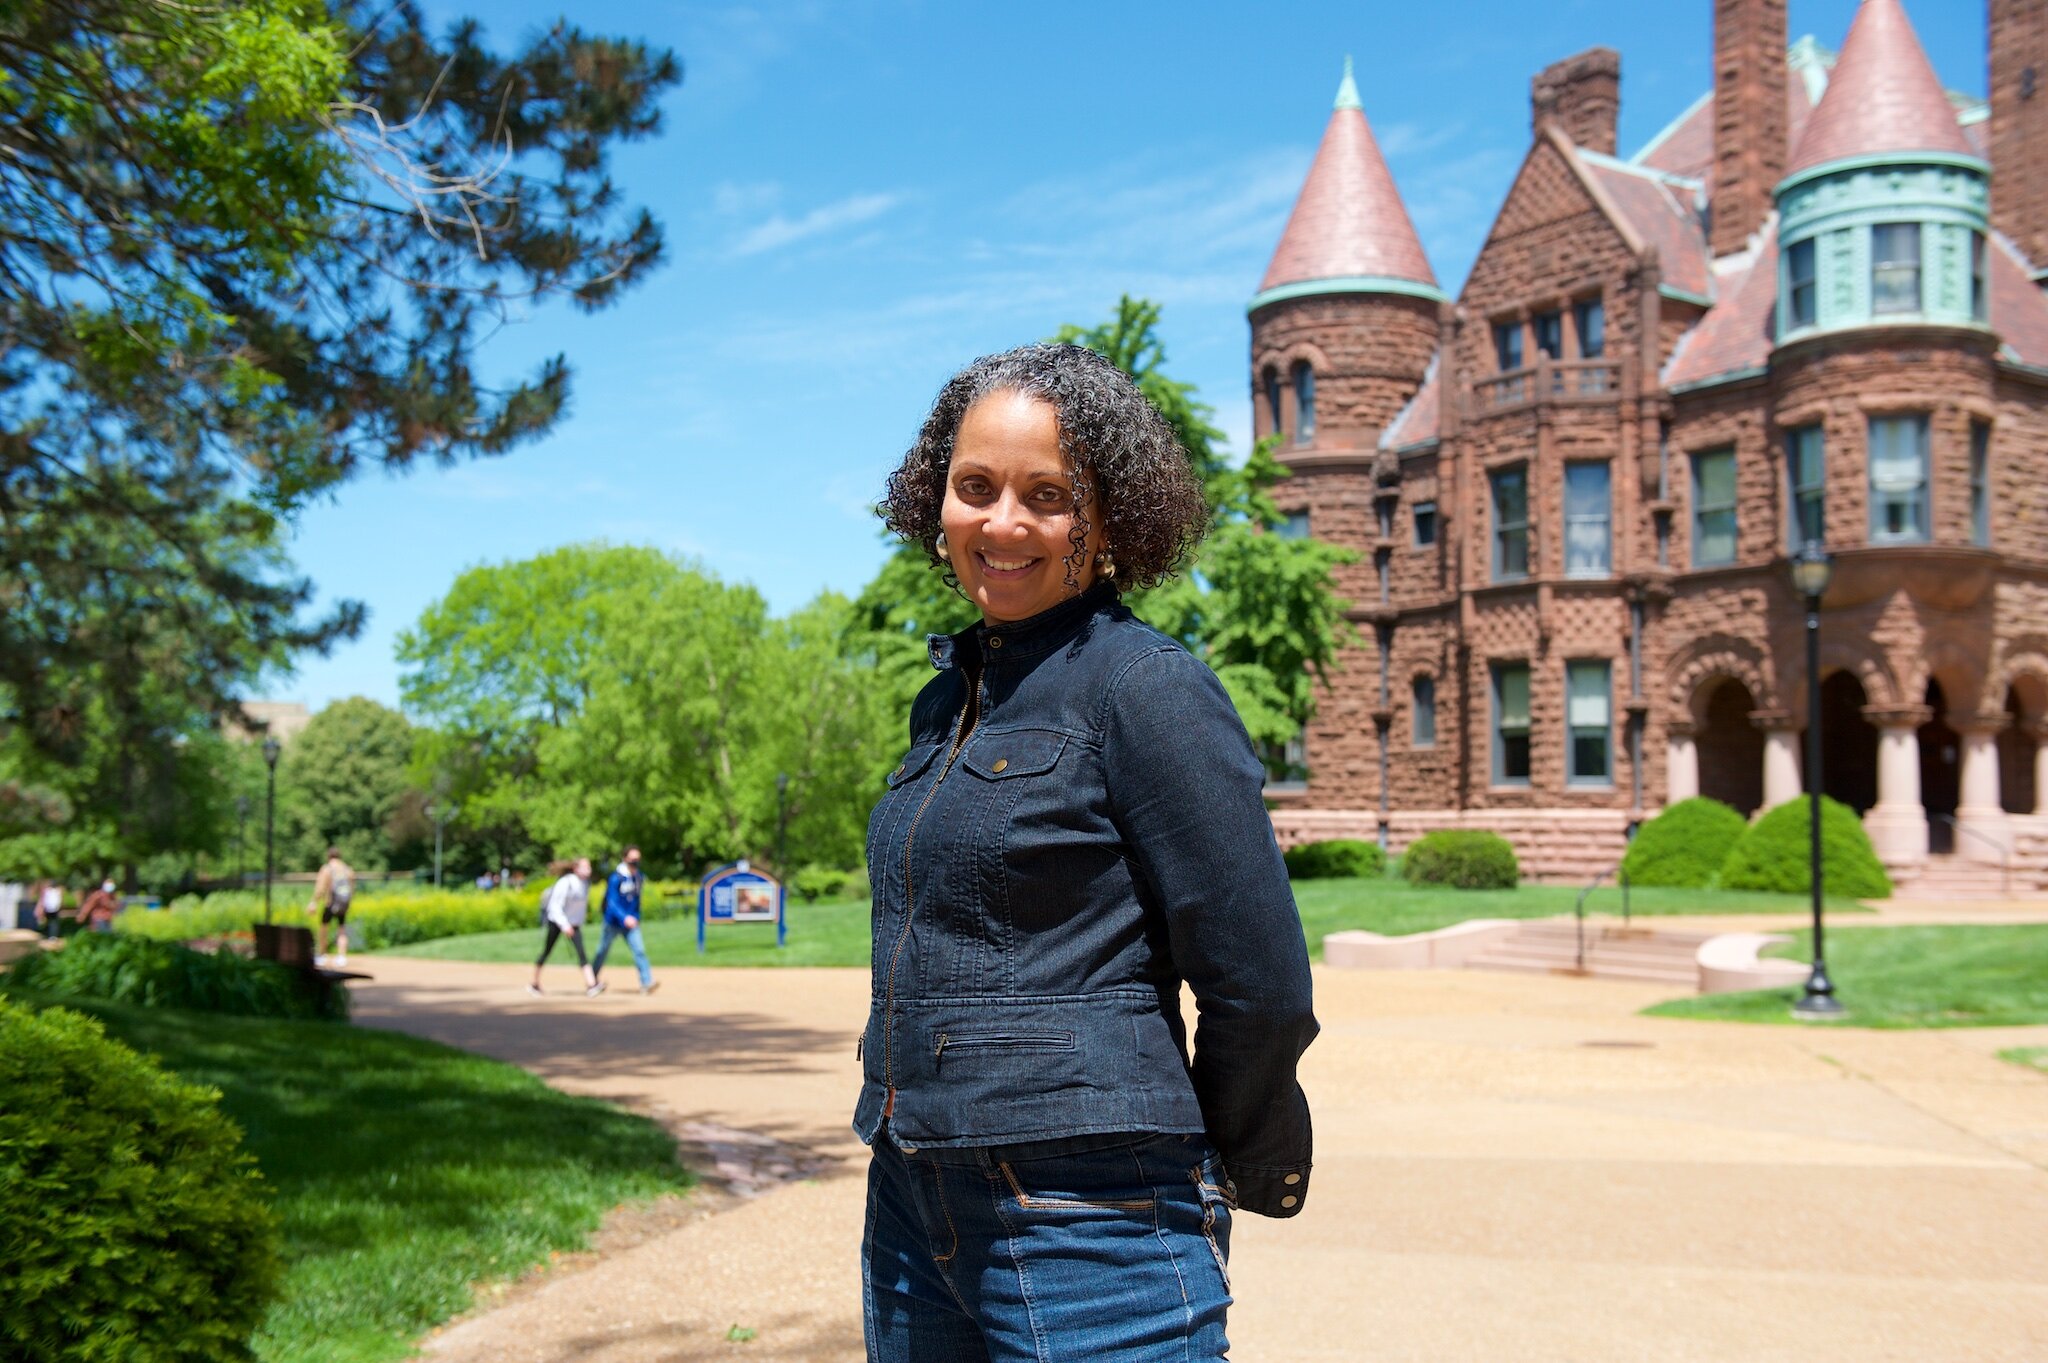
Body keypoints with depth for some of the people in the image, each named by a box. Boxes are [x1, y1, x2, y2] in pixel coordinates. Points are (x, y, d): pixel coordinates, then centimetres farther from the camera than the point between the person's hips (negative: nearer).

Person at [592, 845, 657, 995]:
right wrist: (624, 918, -35)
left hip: (631, 922, 4)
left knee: (639, 950, -12)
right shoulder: (616, 878, -16)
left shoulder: (639, 878, 3)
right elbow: (612, 902, -23)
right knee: (603, 951, 12)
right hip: (613, 922, -4)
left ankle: (647, 983, -19)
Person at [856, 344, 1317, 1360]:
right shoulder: (950, 694, 10)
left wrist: (1223, 1168, 1)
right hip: (913, 1214, 7)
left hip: (1090, 1233, -7)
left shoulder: (1145, 685, -13)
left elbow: (1261, 988, -13)